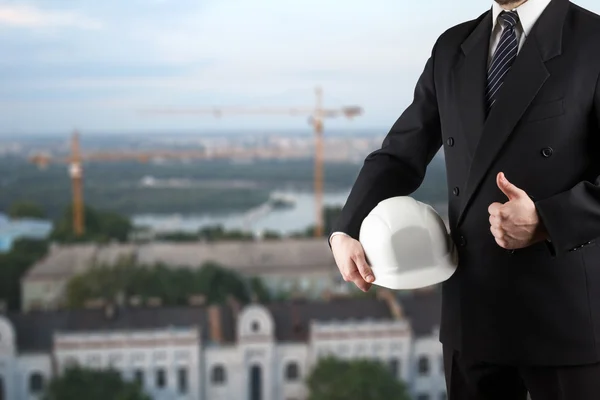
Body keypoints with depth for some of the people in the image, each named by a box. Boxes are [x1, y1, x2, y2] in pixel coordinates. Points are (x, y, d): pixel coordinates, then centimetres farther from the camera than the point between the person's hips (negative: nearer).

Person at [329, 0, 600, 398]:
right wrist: (346, 232, -5)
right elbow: (400, 156, 9)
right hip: (470, 308, 5)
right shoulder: (452, 48, 9)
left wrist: (547, 221, -26)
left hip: (567, 310, -4)